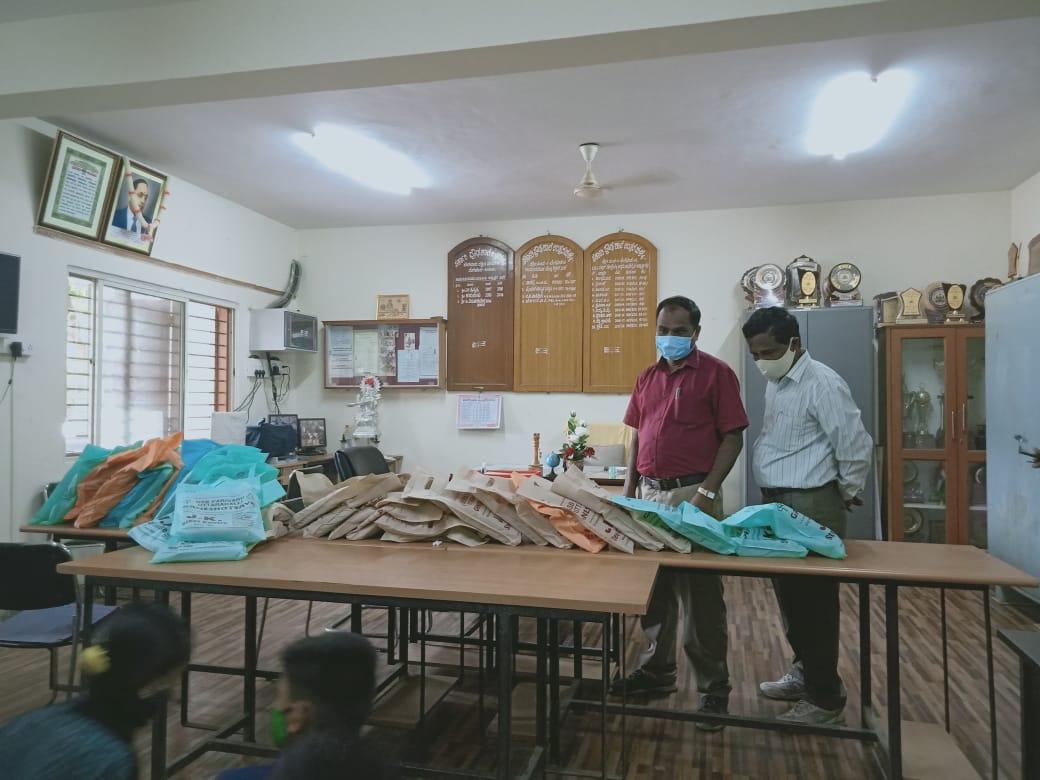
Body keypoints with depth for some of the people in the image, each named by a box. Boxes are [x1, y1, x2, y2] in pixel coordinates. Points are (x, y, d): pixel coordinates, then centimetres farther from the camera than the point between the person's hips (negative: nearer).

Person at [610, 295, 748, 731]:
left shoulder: (716, 373, -5)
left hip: (692, 494, -6)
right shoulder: (647, 379, 12)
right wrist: (628, 490, 9)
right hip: (649, 494, 6)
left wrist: (707, 492, -16)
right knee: (654, 588, 15)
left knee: (700, 595, 1)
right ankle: (657, 670, 30)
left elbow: (732, 437, -8)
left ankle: (713, 687, 15)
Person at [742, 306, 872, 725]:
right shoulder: (775, 383, 11)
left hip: (811, 506, -9)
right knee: (788, 592, 17)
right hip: (778, 502, 9)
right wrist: (774, 500, 16)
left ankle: (825, 698, 12)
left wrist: (849, 491, -4)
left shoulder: (822, 384, -17)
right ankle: (806, 671, 34)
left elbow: (856, 444, -16)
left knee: (813, 598, 0)